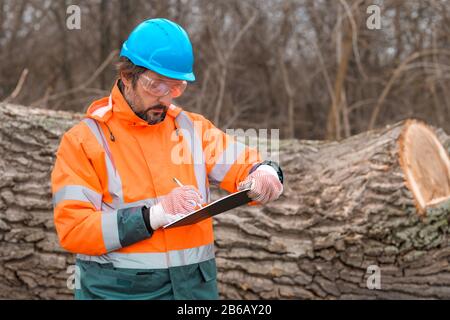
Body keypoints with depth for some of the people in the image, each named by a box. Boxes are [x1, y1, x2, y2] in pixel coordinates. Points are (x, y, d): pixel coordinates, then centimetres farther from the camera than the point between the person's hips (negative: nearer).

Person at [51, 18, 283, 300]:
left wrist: (265, 174, -16)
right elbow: (73, 229, -13)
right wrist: (153, 215, -23)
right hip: (117, 290, -4)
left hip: (195, 286, 4)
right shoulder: (84, 140, -5)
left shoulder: (194, 128, 7)